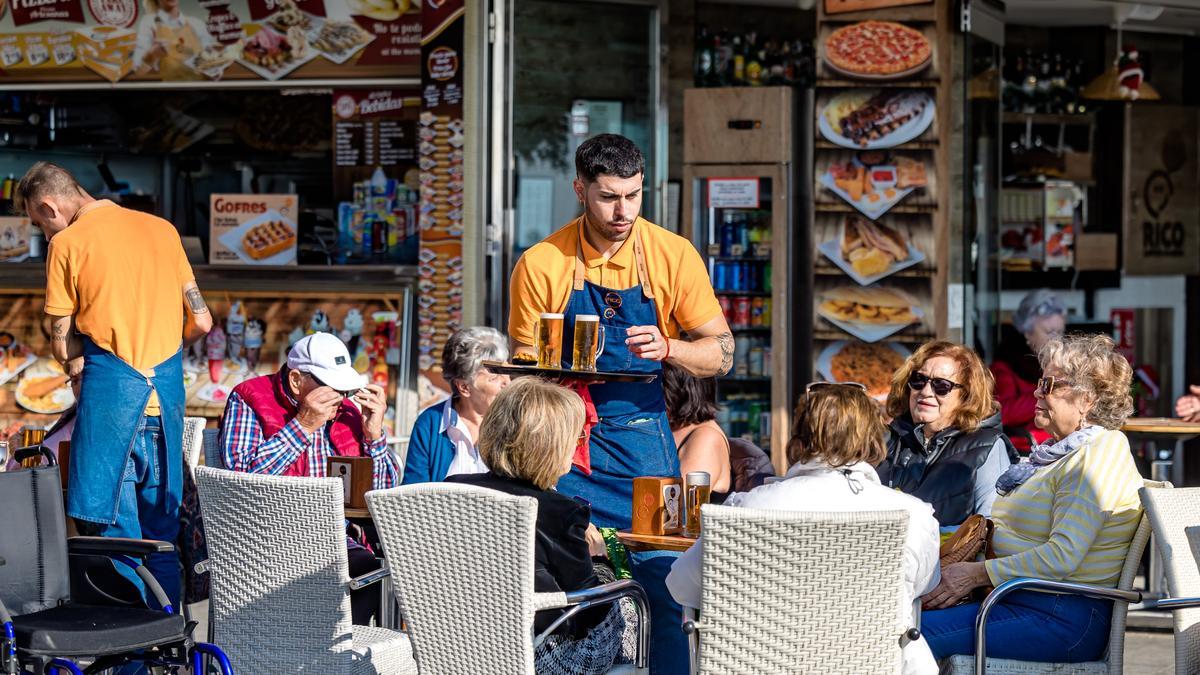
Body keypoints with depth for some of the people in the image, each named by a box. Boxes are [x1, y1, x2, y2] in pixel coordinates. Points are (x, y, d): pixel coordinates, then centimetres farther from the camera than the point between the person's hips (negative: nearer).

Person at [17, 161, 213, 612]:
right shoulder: (162, 229, 12)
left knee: (111, 530, -1)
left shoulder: (67, 244, -3)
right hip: (167, 396, 5)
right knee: (162, 532, 12)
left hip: (111, 393, -5)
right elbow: (201, 321, 13)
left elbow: (63, 345, -2)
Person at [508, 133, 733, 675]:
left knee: (666, 584, -3)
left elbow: (721, 354, 1)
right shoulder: (541, 264, -3)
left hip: (644, 441, 0)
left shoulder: (673, 255, -2)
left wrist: (667, 348, -18)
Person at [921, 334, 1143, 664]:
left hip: (1065, 621, -9)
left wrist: (978, 574, -16)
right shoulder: (1061, 453, 22)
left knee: (916, 634, -24)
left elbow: (1062, 556, -20)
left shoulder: (1097, 456, -10)